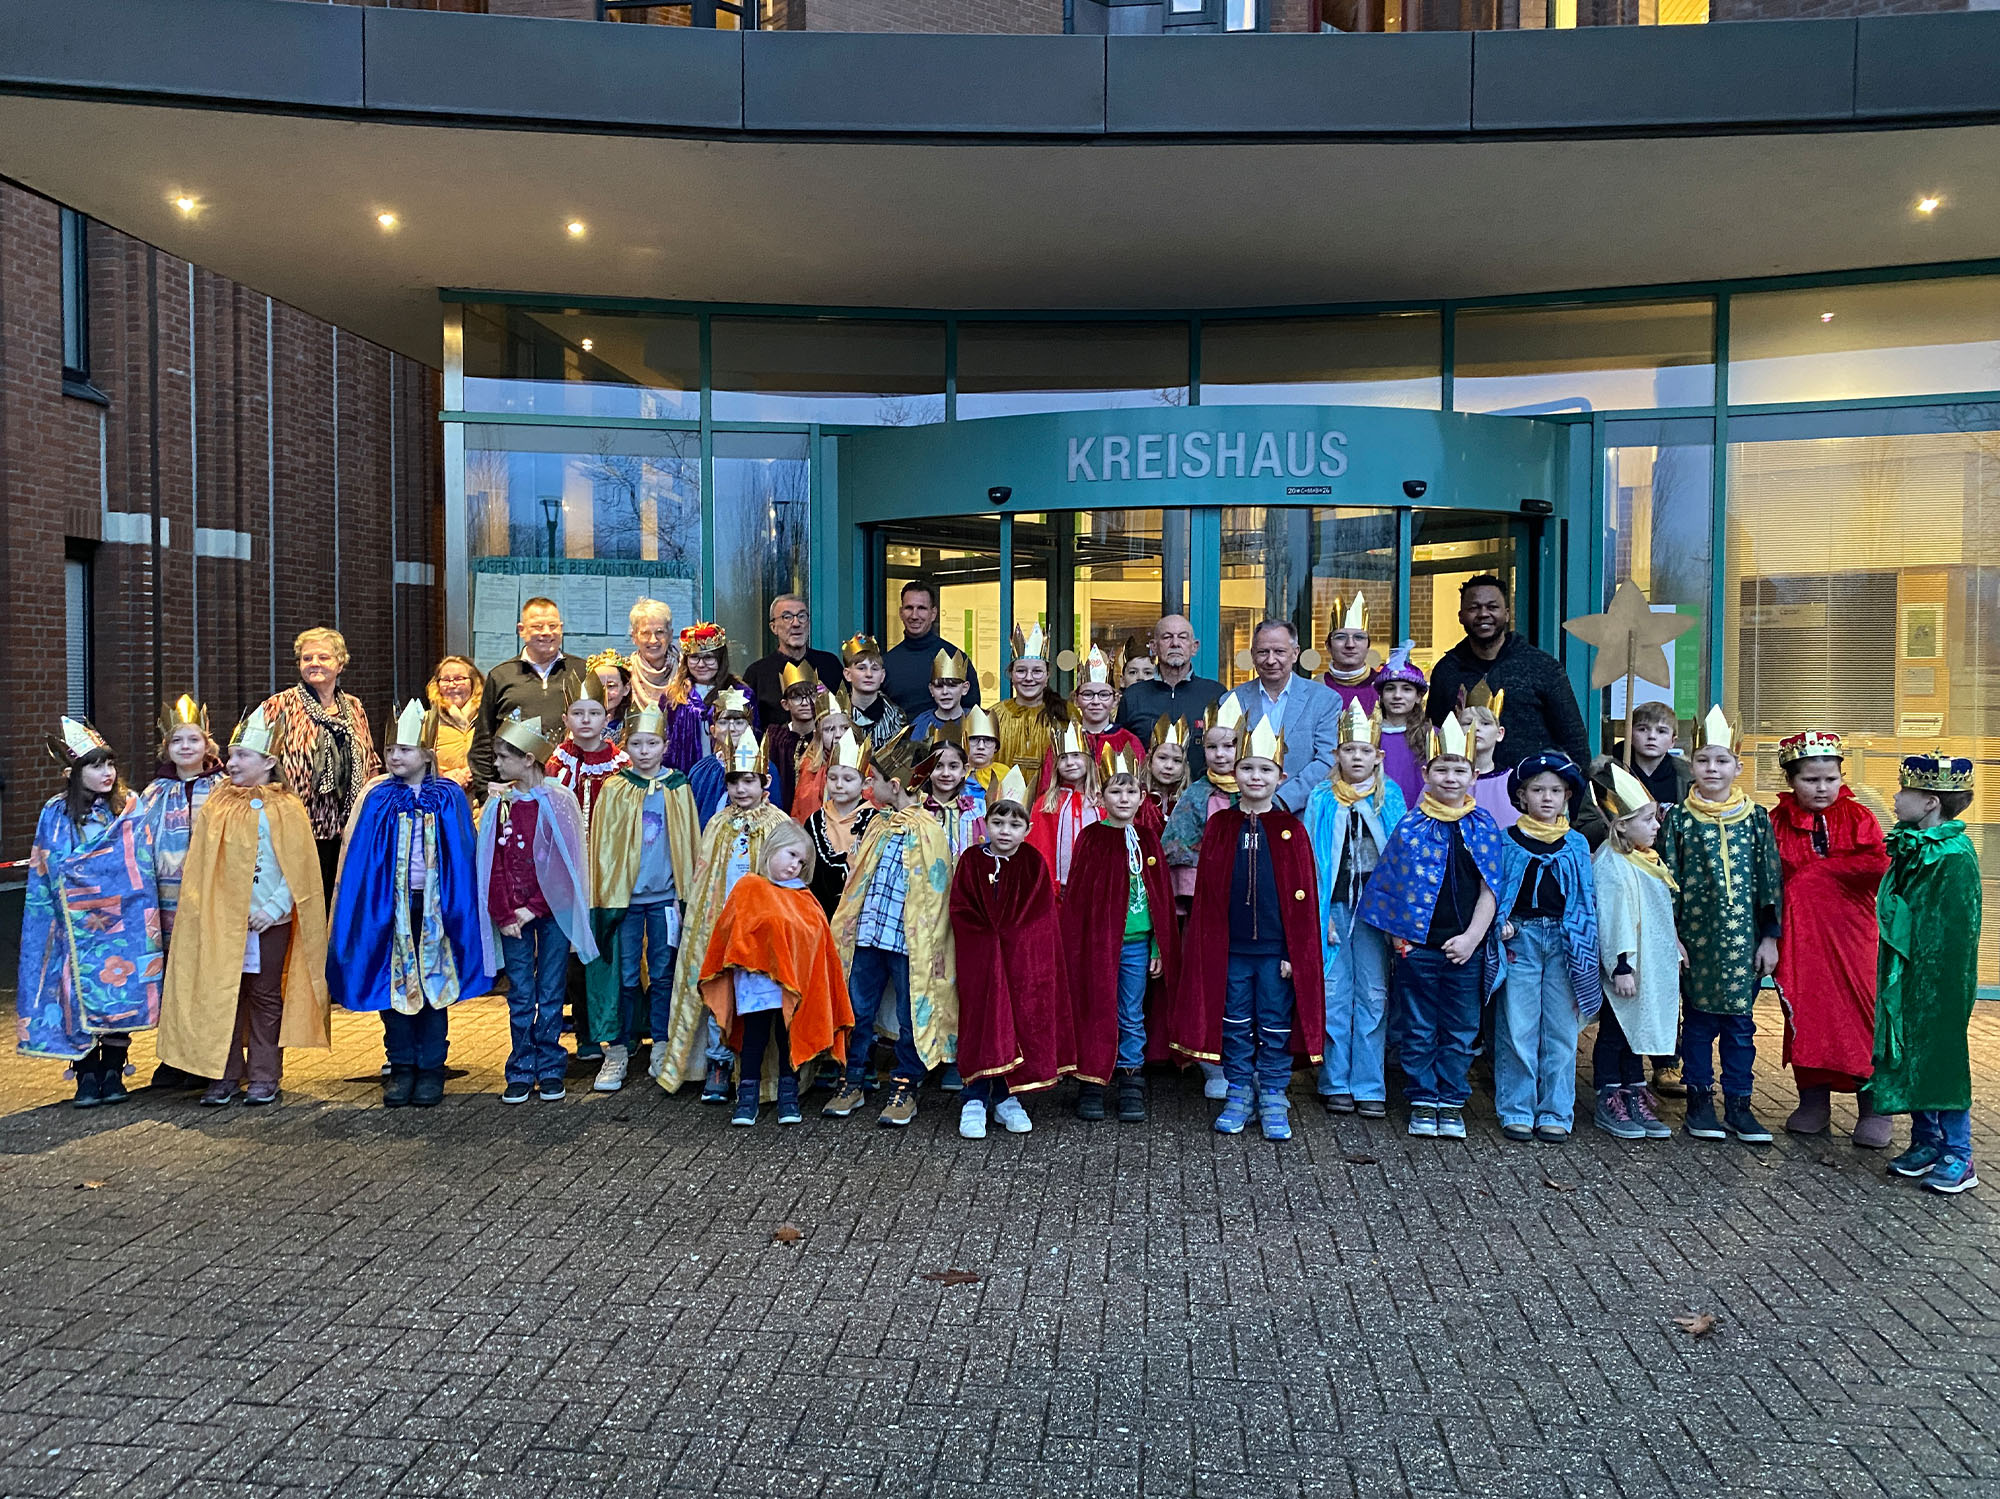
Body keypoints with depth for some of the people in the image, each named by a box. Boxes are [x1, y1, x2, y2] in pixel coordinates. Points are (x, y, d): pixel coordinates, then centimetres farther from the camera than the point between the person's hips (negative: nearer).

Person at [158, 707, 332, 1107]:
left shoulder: (287, 808, -4)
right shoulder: (216, 806, 5)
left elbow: (299, 869, -6)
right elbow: (198, 865, 6)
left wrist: (275, 907, -14)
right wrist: (201, 908, -2)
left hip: (269, 920, -2)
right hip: (223, 920, 3)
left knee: (266, 996, 7)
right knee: (222, 995, 5)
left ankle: (264, 1077, 16)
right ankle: (224, 1075, 16)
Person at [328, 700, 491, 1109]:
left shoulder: (450, 796, -1)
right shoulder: (376, 796, 1)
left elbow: (463, 859, 2)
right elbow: (355, 855, 3)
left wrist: (457, 907, -1)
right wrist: (350, 909, -1)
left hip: (434, 906, -1)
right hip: (387, 905, 1)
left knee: (434, 983, 5)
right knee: (393, 983, 6)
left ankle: (430, 1069, 15)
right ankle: (401, 1067, 18)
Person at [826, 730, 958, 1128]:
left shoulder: (926, 830, -9)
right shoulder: (878, 825, 11)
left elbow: (935, 890, -9)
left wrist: (929, 944, -11)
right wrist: (849, 924, 14)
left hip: (907, 941, -6)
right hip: (868, 934, 6)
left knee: (910, 1016, 5)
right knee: (858, 1010, 11)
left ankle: (904, 1090, 17)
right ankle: (853, 1083, 23)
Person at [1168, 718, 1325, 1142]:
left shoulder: (1291, 829, -1)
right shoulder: (1218, 826, 3)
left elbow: (1303, 897, -1)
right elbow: (1204, 894, 4)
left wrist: (1296, 952, -6)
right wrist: (1203, 945, 0)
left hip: (1276, 949, -1)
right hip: (1228, 948, 1)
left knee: (1275, 1026, 6)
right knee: (1235, 1024, 10)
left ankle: (1273, 1101, 18)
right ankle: (1239, 1095, 23)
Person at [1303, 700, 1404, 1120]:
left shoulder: (1390, 797, 8)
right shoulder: (1322, 799, 6)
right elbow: (1312, 858, 3)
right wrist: (1319, 912, -6)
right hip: (1334, 906, 0)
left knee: (1373, 995, 1)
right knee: (1334, 995, 1)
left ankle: (1369, 1087, 8)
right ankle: (1336, 1083, 11)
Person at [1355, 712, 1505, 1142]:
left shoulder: (1484, 828, 2)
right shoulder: (1410, 827, 0)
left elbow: (1490, 890, 0)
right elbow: (1394, 885, 3)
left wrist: (1472, 937, -9)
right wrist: (1399, 935, -5)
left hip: (1466, 949, 1)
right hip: (1418, 946, -1)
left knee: (1461, 1030, 8)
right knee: (1419, 1029, 7)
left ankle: (1452, 1102, 20)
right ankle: (1423, 1101, 18)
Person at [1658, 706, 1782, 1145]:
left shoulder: (1756, 818, 3)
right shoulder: (1678, 818, -1)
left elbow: (1770, 879, 4)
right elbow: (1668, 879, 0)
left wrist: (1770, 937, 1)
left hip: (1744, 936, 1)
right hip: (1697, 934, -1)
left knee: (1739, 1020, 7)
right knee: (1699, 1018, 6)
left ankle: (1738, 1105, 16)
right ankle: (1699, 1101, 16)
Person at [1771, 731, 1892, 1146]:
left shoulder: (1857, 817, 0)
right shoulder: (1778, 822, 3)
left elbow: (1876, 864, -14)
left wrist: (1815, 869, -12)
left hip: (1850, 932, -1)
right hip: (1799, 936, 1)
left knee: (1862, 1011, -1)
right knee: (1805, 1011, 7)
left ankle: (1873, 1107, 10)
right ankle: (1813, 1100, 20)